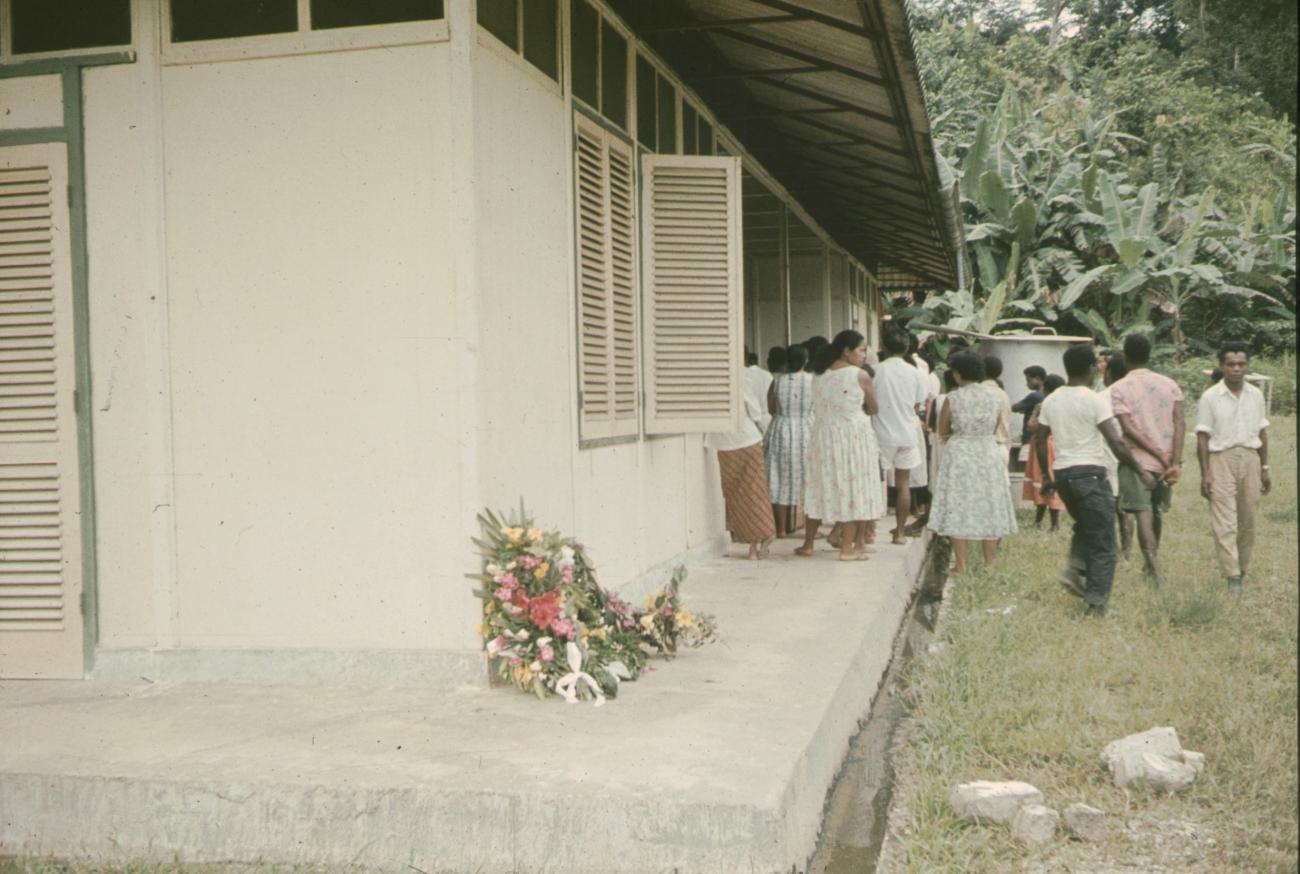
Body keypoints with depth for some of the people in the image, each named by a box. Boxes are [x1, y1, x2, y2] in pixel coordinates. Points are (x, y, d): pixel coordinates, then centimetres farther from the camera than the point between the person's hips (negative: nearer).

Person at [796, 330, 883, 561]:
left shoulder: (819, 375, 4)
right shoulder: (860, 376, -11)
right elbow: (873, 408, -1)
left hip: (823, 437, 5)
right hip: (853, 437, -5)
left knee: (819, 489, 12)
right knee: (853, 490, 3)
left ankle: (808, 544, 19)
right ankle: (848, 548, 4)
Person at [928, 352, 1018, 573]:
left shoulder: (953, 399, -9)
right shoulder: (995, 397, 2)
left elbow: (943, 432, 0)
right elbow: (994, 429, 12)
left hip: (959, 456, -3)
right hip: (989, 455, 4)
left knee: (957, 511, 1)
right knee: (988, 509, 10)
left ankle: (961, 565, 1)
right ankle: (989, 564, 13)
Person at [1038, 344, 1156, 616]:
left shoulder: (1051, 400, 8)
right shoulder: (1095, 400, -10)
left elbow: (1040, 441, 12)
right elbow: (1116, 442, -15)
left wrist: (1047, 476, 21)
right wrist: (1140, 471, -7)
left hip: (1062, 473, 6)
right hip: (1090, 472, -6)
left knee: (1085, 526, 27)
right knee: (1102, 543, 1)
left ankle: (1074, 569, 5)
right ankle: (1096, 604, -2)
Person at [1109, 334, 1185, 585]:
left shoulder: (1118, 389, -5)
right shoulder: (1169, 384, 5)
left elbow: (1128, 428, -15)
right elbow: (1180, 423, -6)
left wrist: (1158, 455, -12)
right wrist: (1176, 462, -11)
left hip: (1138, 460, -4)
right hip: (1166, 460, 4)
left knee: (1143, 515, -3)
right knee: (1157, 512, 20)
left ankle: (1154, 570, -10)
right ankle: (1152, 563, 35)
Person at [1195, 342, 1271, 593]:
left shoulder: (1256, 395, 8)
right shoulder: (1210, 397, -4)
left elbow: (1262, 433, 15)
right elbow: (1202, 438, -4)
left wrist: (1264, 468, 13)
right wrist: (1205, 473, -9)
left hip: (1250, 458, 4)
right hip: (1221, 459, -4)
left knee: (1248, 521, 9)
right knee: (1224, 523, -8)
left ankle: (1242, 570, 22)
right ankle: (1232, 577, -8)